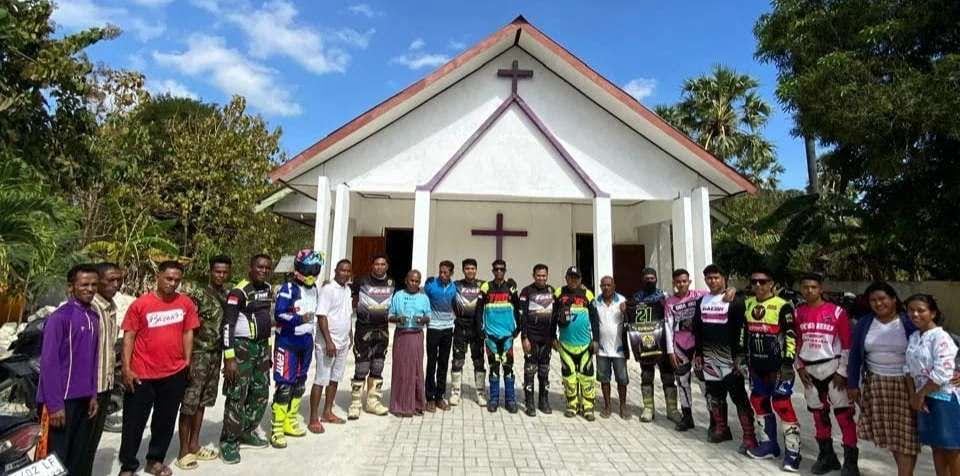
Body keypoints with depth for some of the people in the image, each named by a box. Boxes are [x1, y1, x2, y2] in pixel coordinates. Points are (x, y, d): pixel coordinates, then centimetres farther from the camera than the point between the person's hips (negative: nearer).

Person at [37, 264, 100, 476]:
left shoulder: (94, 317, 8)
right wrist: (54, 404, -17)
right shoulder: (60, 317, -13)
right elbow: (49, 362, -15)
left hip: (84, 398, 6)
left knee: (80, 456, 14)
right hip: (63, 399, -6)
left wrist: (93, 394, 9)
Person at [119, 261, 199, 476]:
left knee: (165, 420, 15)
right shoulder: (140, 304, -8)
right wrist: (126, 368, -10)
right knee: (134, 422, 10)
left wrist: (187, 362, 4)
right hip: (142, 374, -2)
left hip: (175, 373, 3)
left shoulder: (186, 303, -1)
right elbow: (128, 337, -5)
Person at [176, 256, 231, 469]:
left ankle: (194, 445, 27)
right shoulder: (197, 294, -13)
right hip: (198, 354, -6)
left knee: (203, 401, 15)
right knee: (189, 403, 2)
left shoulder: (227, 295, 7)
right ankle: (183, 451, 13)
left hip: (216, 355, 7)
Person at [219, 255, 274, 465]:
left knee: (261, 393, 14)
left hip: (262, 345, 8)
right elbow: (227, 325, -18)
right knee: (237, 396, -2)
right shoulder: (239, 291, -16)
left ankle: (247, 433, 30)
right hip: (241, 346, -7)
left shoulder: (268, 289, 8)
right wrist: (229, 358, -22)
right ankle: (228, 442, 13)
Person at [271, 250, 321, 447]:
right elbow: (278, 314, -22)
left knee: (299, 383, 15)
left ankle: (289, 422, 29)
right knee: (284, 384, -7)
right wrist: (299, 319, -36)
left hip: (306, 340, 7)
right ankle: (277, 430, 5)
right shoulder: (288, 288, -14)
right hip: (287, 341, -7)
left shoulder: (315, 289, 7)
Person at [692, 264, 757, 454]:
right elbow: (697, 330, 14)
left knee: (739, 397, -4)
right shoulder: (701, 301, 10)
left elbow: (741, 330, -10)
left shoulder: (734, 301, -6)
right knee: (714, 397, 14)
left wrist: (739, 357, -15)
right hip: (709, 358, 6)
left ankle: (749, 437, 3)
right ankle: (721, 429, 29)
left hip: (730, 358, -6)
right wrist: (698, 354, 11)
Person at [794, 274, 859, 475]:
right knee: (819, 414, 13)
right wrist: (799, 367, 4)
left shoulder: (837, 312, -7)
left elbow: (847, 344, -6)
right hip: (809, 370, 4)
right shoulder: (798, 312, 4)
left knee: (844, 415, -2)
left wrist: (842, 371, -9)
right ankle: (826, 456, 27)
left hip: (832, 368, -4)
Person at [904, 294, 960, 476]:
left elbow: (942, 375, -20)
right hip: (925, 398, 7)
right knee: (936, 446, 16)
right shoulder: (913, 337, 6)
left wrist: (920, 394, -12)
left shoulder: (940, 337, -16)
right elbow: (909, 368, 6)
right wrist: (913, 395, -3)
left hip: (944, 398, -7)